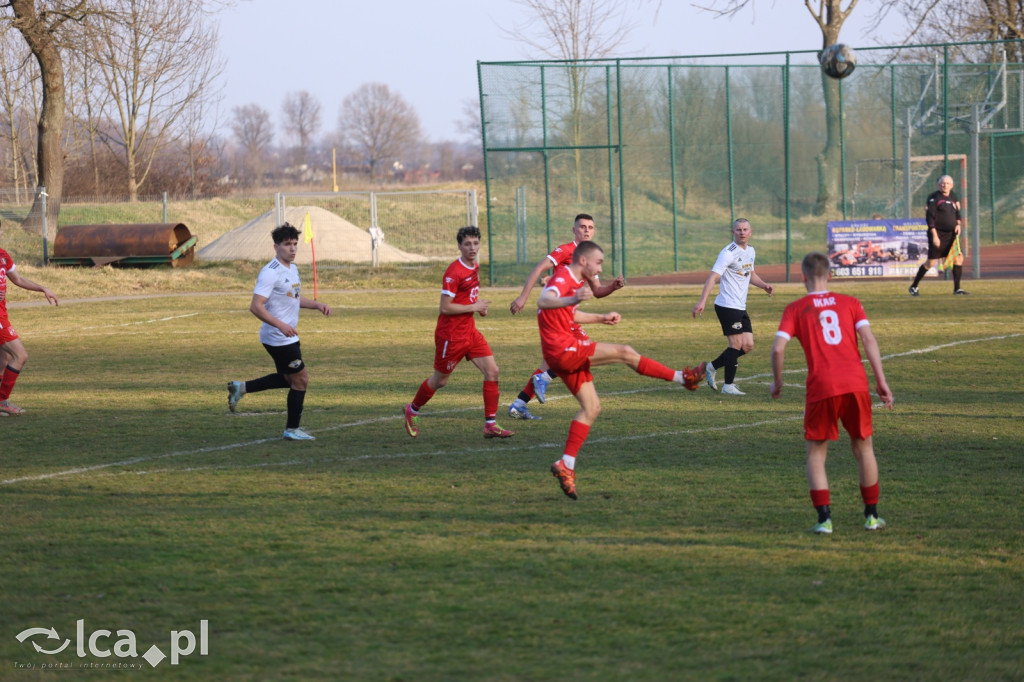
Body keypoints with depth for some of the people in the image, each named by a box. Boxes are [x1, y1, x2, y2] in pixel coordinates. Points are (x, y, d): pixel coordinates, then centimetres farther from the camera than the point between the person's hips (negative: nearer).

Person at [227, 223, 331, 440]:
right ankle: (292, 430, 11)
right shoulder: (270, 273, -20)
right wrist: (281, 325, -33)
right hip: (279, 338, -10)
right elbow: (256, 306, -25)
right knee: (301, 379, -2)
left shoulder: (292, 269, 10)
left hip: (288, 337, 10)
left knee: (289, 379, 22)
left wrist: (317, 305, 10)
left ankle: (241, 388, 27)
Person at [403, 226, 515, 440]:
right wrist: (474, 307, -17)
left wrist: (479, 307, 6)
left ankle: (490, 425, -3)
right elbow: (445, 307, -22)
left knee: (492, 371, -6)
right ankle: (413, 410, 35)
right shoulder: (454, 272, -20)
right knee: (440, 380, 8)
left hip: (470, 331, 8)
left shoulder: (474, 267, 7)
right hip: (450, 334, -8)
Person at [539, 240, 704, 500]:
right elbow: (543, 302, -36)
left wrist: (601, 318, 37)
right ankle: (681, 377, 1)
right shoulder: (563, 279, -15)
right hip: (564, 349, -11)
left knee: (591, 407, 6)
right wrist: (573, 299, -55)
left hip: (566, 354, 11)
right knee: (625, 353, -11)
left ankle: (566, 464, 2)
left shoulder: (574, 281, 18)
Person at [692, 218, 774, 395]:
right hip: (727, 306, -8)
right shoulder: (729, 253, -14)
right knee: (736, 344, -8)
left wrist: (764, 285, 9)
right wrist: (702, 301, -33)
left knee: (748, 345, 6)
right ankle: (728, 386, 2)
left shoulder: (750, 251, 13)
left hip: (740, 307, 8)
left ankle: (712, 367, 19)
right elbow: (713, 276, -23)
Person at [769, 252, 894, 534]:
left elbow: (778, 348, -3)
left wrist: (777, 383, 12)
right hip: (856, 383, 2)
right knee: (863, 447, 18)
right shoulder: (849, 302, 13)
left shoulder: (795, 309, 8)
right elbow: (868, 339, 2)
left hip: (821, 388, -2)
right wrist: (881, 381, 2)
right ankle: (872, 516, 21)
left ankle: (824, 518, -3)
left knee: (816, 453, 10)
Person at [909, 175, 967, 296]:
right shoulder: (934, 197, -8)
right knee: (931, 262, -4)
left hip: (951, 234, 6)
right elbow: (930, 217, -12)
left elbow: (957, 213, 24)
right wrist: (934, 236, -19)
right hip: (938, 234, -6)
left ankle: (957, 289, 3)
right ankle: (914, 286, 12)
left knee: (959, 258, -4)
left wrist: (958, 224, 2)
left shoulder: (954, 197, 12)